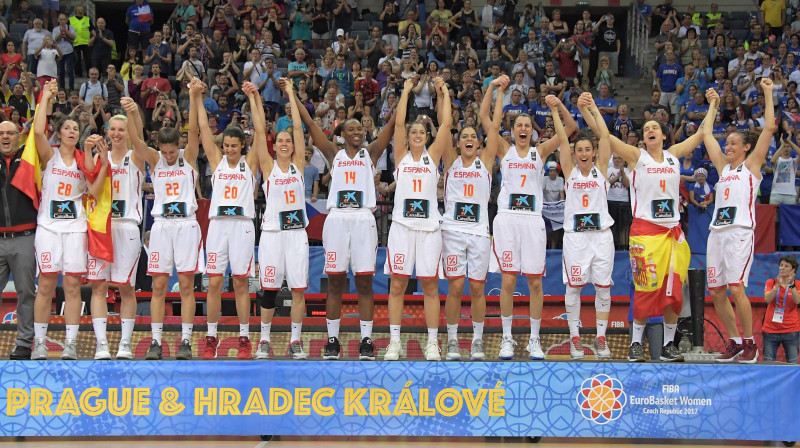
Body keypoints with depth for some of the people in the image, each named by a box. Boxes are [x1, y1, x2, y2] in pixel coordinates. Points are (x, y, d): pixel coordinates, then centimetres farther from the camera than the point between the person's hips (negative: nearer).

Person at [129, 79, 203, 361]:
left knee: (186, 284, -2)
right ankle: (156, 342, 2)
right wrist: (132, 113, -26)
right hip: (161, 224, 2)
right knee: (158, 286, 0)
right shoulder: (155, 159, 7)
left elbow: (193, 131, -11)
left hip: (186, 224, -2)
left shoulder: (188, 157, 4)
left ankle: (186, 341, 0)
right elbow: (135, 140, -9)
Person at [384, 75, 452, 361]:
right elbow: (398, 122, 1)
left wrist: (443, 93, 8)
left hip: (429, 227, 0)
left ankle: (432, 343, 6)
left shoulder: (433, 155, 10)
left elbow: (446, 124, 4)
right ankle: (394, 342, 4)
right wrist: (406, 90, 5)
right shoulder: (401, 155, 9)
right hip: (402, 226, 0)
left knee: (430, 286, 2)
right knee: (397, 285, 0)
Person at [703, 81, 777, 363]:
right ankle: (734, 343, 12)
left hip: (741, 232, -7)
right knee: (716, 292, 2)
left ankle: (750, 343, -7)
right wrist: (713, 105, 31)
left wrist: (768, 94, 0)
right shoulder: (723, 167, 20)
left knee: (736, 288, -17)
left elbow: (769, 128, -1)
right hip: (718, 231, 7)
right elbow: (707, 134, 27)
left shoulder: (751, 165, 5)